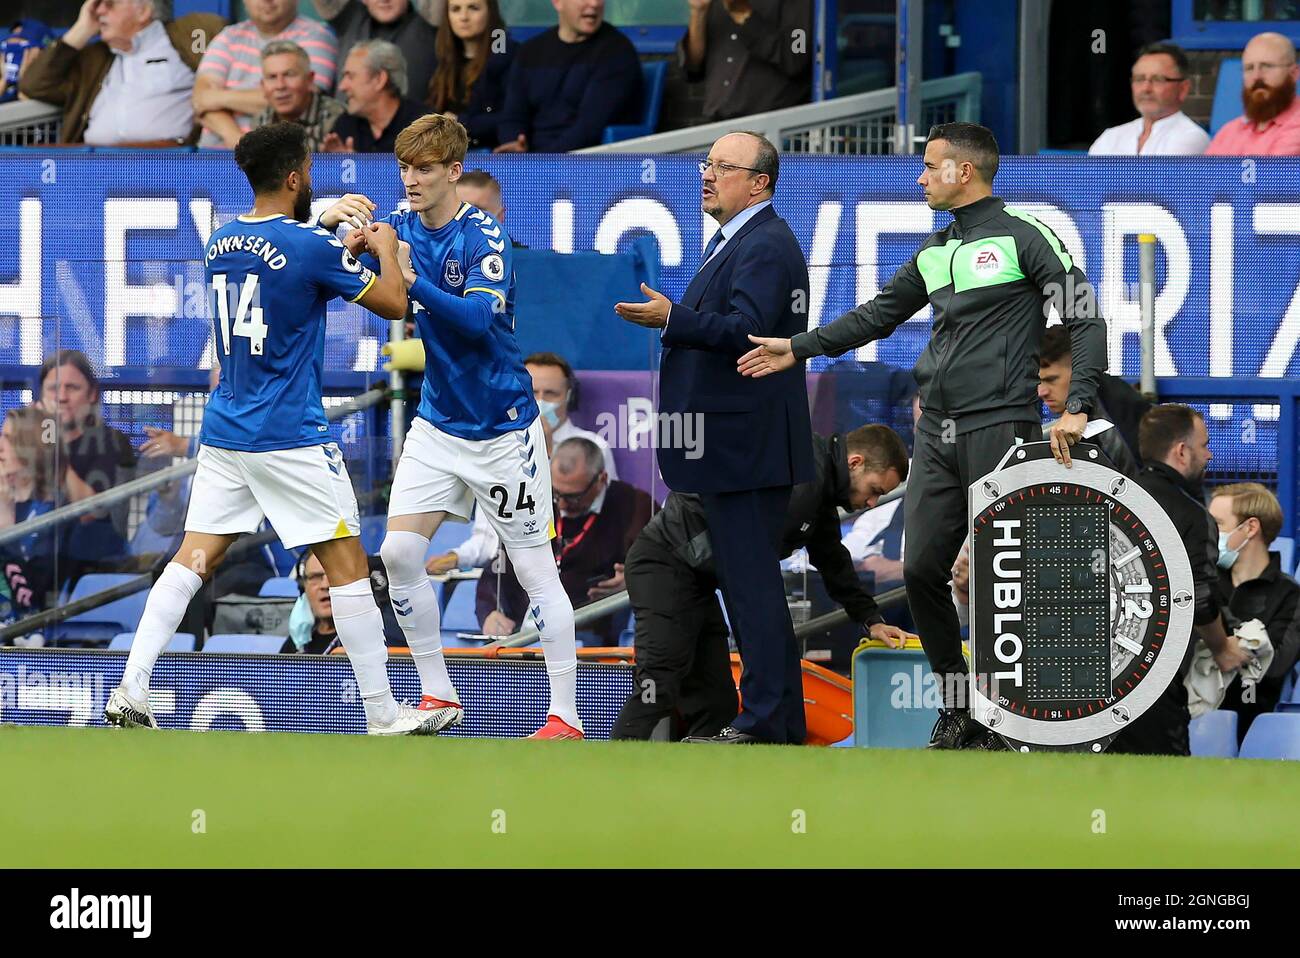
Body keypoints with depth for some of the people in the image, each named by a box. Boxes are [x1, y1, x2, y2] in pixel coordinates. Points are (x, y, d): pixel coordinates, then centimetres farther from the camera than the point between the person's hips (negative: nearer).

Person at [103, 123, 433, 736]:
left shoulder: (220, 244, 8)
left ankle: (130, 692, -6)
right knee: (347, 565, 1)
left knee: (194, 559, 5)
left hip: (224, 430, 6)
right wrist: (385, 248, 15)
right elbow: (393, 303, -3)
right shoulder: (310, 247, -13)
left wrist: (348, 248, 26)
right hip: (291, 439, -6)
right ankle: (384, 715, 4)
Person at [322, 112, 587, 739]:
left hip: (503, 432, -6)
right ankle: (437, 695, 8)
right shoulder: (402, 228, 0)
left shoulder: (484, 239, -18)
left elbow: (480, 321, -30)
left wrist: (413, 282, -43)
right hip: (437, 424, 6)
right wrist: (342, 221, -26)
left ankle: (565, 716, 3)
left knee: (535, 570, -2)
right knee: (399, 552, -5)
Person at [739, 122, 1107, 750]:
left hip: (999, 428, -8)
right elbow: (879, 315, 28)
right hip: (937, 433, 8)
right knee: (921, 568, 3)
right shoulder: (934, 253, 18)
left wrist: (1077, 407, -17)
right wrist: (798, 349, 23)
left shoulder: (1023, 238, -4)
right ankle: (958, 712, 15)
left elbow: (1085, 320, -8)